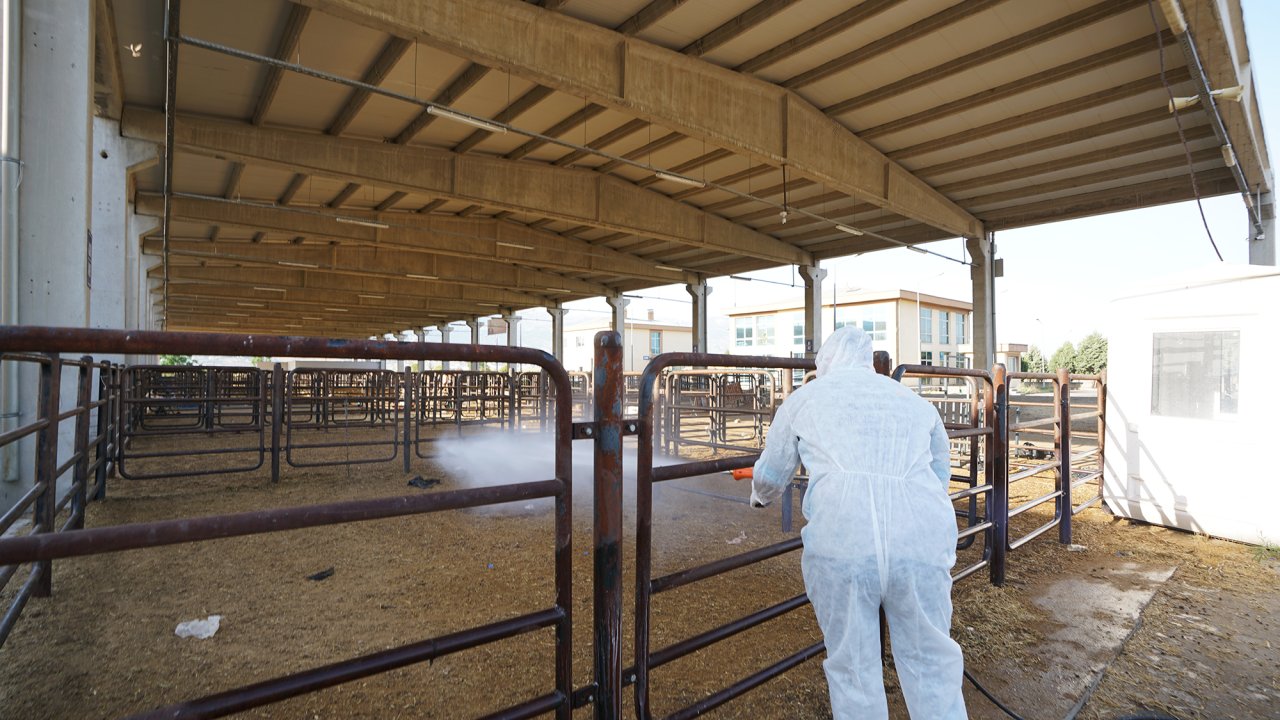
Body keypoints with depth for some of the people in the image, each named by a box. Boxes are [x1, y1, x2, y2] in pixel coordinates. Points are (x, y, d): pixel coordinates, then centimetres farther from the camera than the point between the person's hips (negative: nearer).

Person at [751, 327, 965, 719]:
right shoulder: (915, 400, 21)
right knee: (930, 664, 20)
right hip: (923, 543, 3)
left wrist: (759, 496, 46)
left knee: (854, 670, 15)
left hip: (840, 543, -2)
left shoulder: (803, 398, 15)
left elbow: (769, 476, 23)